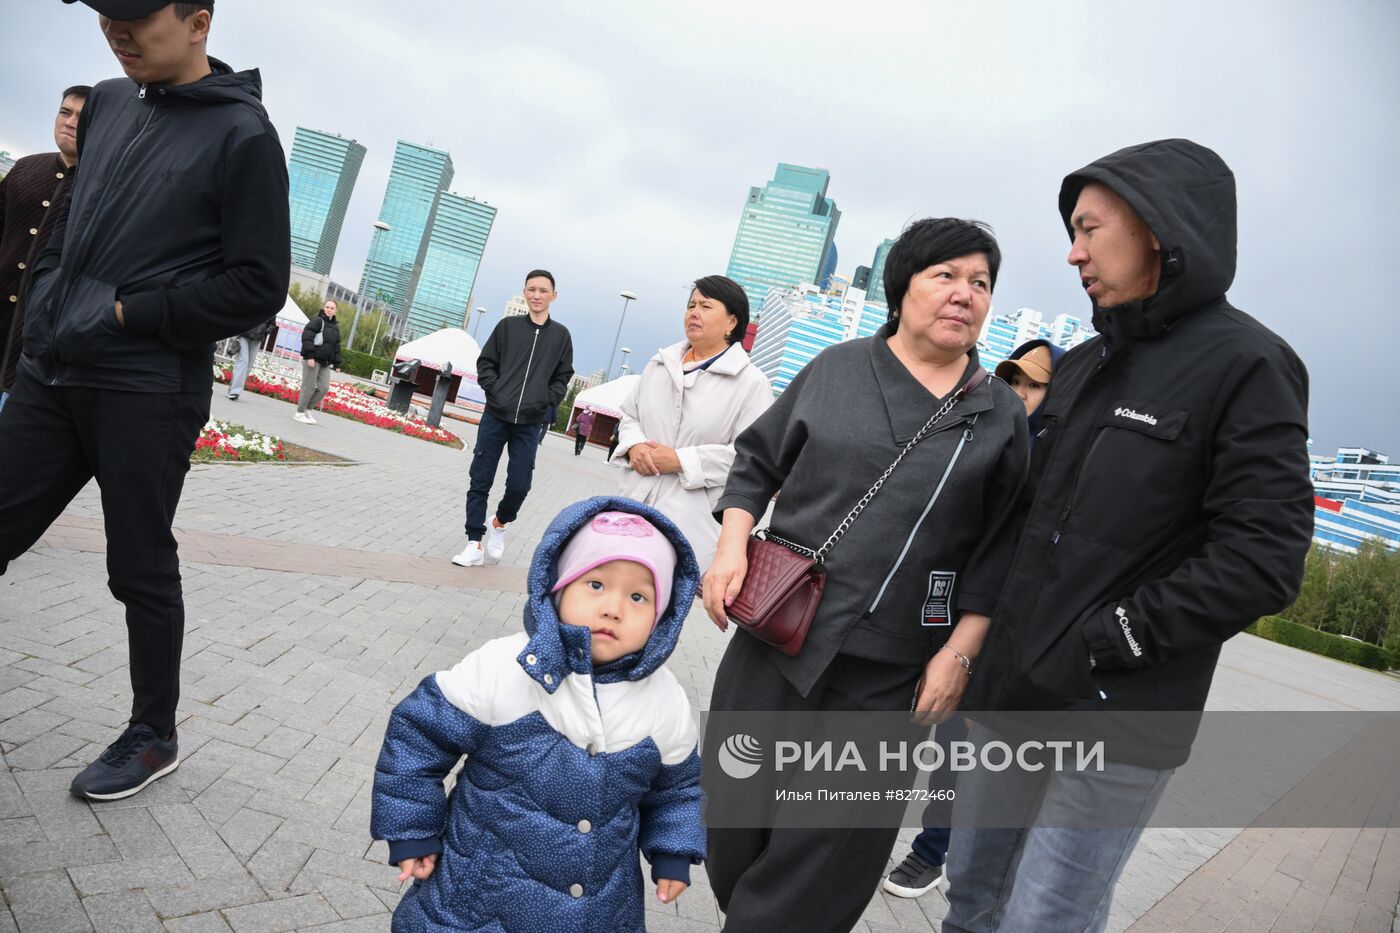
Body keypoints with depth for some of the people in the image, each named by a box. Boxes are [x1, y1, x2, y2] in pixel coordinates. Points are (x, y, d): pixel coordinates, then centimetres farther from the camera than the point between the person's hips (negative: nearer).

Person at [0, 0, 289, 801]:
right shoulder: (109, 103, 13)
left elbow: (259, 286, -12)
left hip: (149, 394, -6)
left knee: (141, 571, 4)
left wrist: (128, 314, -13)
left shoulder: (242, 135, -8)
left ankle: (155, 736, 23)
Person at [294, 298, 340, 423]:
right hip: (313, 360, -7)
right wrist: (310, 356, -21)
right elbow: (307, 338, -14)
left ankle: (307, 409, 15)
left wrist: (336, 363, 13)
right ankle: (299, 413, 5)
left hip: (325, 362, 7)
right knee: (309, 387, -5)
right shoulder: (317, 321, -6)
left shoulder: (335, 327, 16)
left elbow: (336, 346, 19)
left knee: (324, 387, 2)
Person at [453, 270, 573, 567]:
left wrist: (547, 400, -3)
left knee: (519, 486, -3)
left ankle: (500, 522, 29)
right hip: (495, 417, 0)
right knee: (480, 482, 1)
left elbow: (563, 377, 10)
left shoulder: (561, 334, 5)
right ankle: (475, 544, 11)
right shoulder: (508, 325, 4)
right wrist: (494, 389, -6)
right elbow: (485, 362, 7)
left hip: (530, 424, 0)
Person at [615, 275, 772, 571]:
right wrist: (634, 445, -3)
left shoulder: (751, 382, -5)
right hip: (635, 503, 6)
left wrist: (681, 461, -16)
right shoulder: (660, 364, 15)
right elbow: (629, 416, 21)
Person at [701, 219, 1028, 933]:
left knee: (829, 845, 5)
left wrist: (959, 653, -4)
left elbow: (998, 547, 2)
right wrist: (732, 544, -3)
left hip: (888, 669, -1)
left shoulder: (1002, 415, 3)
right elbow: (757, 459, 10)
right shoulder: (836, 369, 3)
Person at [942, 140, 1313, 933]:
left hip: (1119, 717, -6)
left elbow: (1261, 563, -16)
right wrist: (998, 639, 8)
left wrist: (1101, 643, -16)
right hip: (1013, 692, 7)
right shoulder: (1084, 365, 12)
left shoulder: (1246, 366, -9)